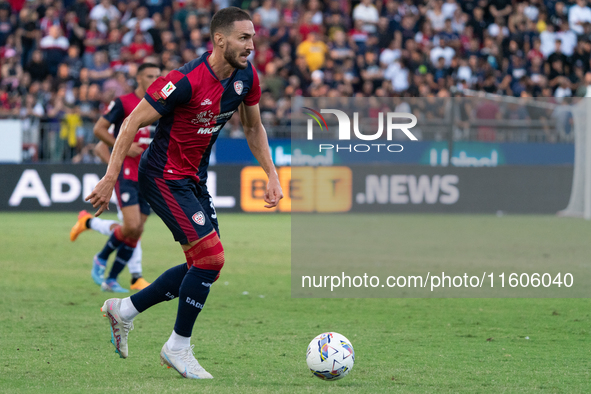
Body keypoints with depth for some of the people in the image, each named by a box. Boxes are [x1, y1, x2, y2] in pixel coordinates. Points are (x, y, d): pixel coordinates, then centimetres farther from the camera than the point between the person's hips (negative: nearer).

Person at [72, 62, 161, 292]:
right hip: (126, 173, -6)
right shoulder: (123, 103, -5)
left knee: (136, 231, 3)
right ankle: (101, 259, 7)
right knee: (132, 226, -19)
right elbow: (99, 129, -4)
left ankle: (111, 279, 12)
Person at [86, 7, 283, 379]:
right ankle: (178, 348, 1)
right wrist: (110, 178, -19)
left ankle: (124, 310, 25)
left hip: (196, 177, 8)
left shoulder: (246, 76, -3)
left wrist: (272, 175, 6)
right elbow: (133, 123, -19)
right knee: (211, 257, -15)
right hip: (165, 177, -8)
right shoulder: (187, 81, -25)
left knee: (204, 265, 9)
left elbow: (254, 128, 14)